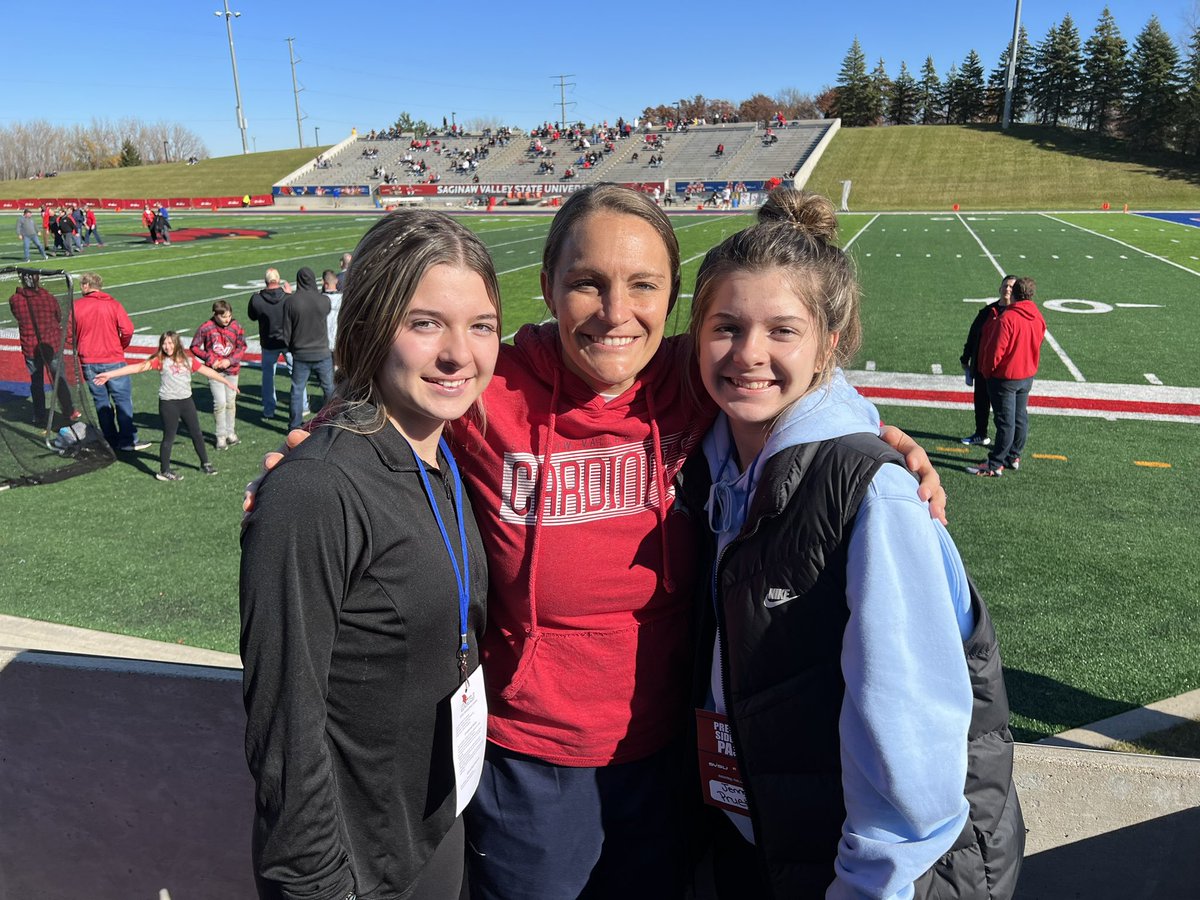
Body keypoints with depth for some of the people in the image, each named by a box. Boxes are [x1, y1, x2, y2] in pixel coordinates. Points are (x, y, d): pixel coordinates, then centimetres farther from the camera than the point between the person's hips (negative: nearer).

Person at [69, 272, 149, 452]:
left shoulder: (76, 306, -1)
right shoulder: (113, 304, -6)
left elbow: (70, 335, 4)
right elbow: (127, 330, -14)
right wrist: (121, 346, 4)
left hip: (88, 362, 2)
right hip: (113, 360, -2)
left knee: (101, 400, 12)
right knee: (123, 399, 2)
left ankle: (111, 439, 16)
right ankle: (127, 441, -2)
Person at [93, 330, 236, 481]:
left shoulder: (188, 360, 3)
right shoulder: (160, 360, -6)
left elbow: (207, 371, 11)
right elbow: (137, 367, -12)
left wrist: (227, 382, 17)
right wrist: (109, 375, -17)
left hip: (186, 401, 4)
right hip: (168, 403, -4)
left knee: (197, 433, 13)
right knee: (169, 437, 3)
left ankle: (205, 464, 30)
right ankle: (164, 471, 15)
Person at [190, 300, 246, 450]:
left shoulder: (236, 327, -5)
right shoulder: (206, 328, -10)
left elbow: (242, 347, 1)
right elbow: (194, 347, -2)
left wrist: (230, 360, -12)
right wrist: (210, 359, -11)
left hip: (231, 370, 2)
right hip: (214, 370, -2)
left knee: (231, 402, 12)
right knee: (220, 402, -5)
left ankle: (231, 432, 26)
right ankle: (221, 436, 7)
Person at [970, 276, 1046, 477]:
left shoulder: (1007, 318, -22)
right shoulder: (1039, 319, 2)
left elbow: (996, 350, -20)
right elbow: (1035, 345, 13)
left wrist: (987, 370, -7)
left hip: (1005, 377, -7)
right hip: (1028, 375, 7)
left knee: (1005, 422, -4)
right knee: (1020, 419, 14)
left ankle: (995, 465, 1)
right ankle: (1013, 457, 25)